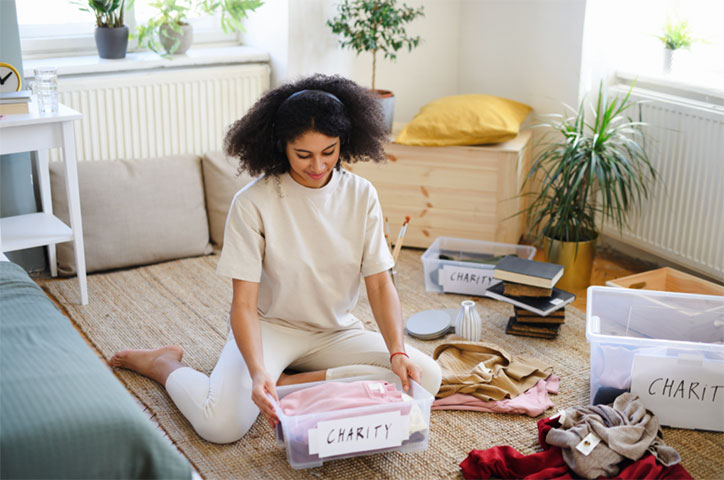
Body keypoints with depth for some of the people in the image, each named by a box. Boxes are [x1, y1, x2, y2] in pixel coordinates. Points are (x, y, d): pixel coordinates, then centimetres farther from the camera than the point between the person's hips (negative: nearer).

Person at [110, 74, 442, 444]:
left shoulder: (361, 195, -7)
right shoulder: (253, 203, -17)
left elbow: (380, 285, -7)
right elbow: (243, 303, -19)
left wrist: (397, 351, -23)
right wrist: (257, 371, -35)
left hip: (337, 331, 4)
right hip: (270, 326, -4)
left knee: (425, 376, -18)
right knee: (221, 424, -27)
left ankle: (291, 382, -13)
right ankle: (165, 364, 6)